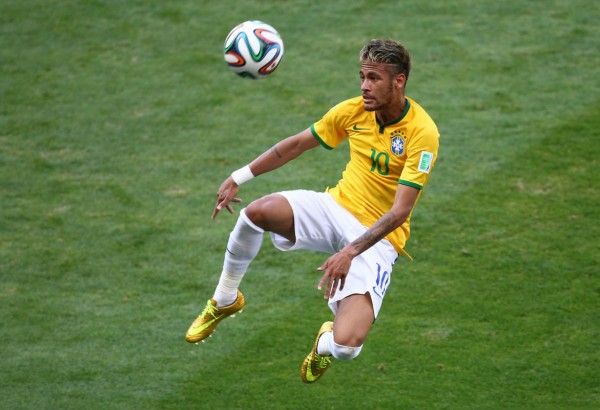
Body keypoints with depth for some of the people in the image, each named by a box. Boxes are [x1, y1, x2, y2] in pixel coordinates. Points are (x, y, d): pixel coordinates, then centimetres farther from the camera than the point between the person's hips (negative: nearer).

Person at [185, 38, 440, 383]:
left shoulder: (422, 132, -18)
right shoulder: (353, 111, -2)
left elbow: (400, 212, -22)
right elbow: (298, 144, 13)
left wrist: (351, 251, -32)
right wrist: (239, 177, 11)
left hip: (377, 238, -4)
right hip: (337, 207, 4)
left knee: (345, 345, -25)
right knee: (257, 212, -27)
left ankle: (326, 343, 18)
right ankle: (225, 301, 0)